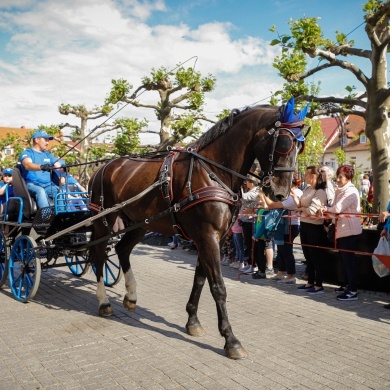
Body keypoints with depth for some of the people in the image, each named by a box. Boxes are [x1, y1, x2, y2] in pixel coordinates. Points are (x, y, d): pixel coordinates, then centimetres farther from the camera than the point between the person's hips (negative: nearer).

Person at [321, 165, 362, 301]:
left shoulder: (350, 191, -15)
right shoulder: (340, 190, 15)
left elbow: (337, 209, -20)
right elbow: (336, 210, 17)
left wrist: (326, 209, -2)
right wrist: (328, 212, -1)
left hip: (349, 230, -9)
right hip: (342, 229, 9)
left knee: (349, 259, -7)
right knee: (345, 258, 15)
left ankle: (353, 291, -4)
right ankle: (348, 285, 27)